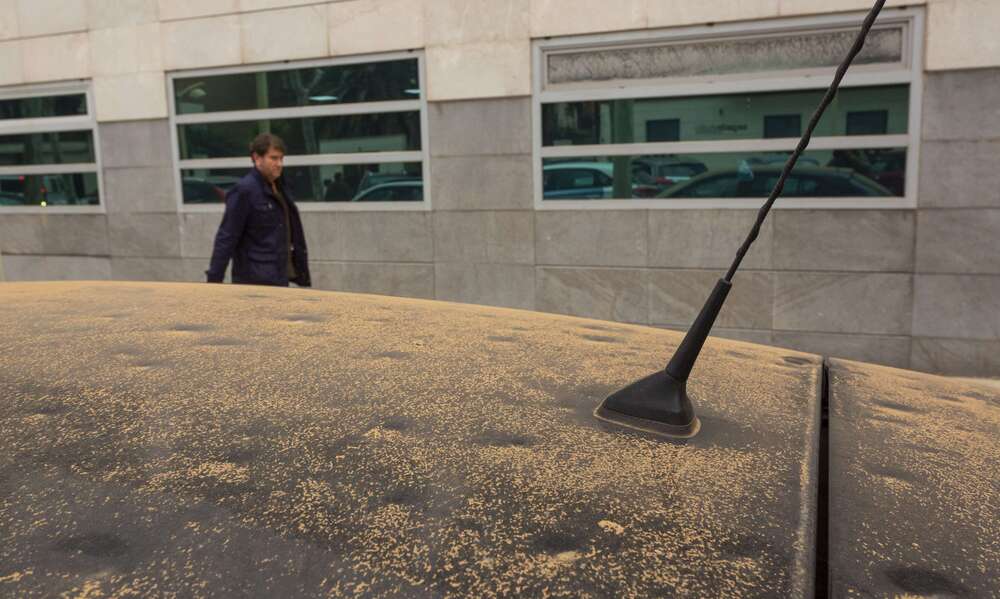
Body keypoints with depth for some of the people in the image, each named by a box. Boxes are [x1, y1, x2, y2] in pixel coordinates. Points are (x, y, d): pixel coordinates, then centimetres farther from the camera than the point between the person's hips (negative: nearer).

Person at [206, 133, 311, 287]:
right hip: (255, 281, -8)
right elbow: (226, 238, -15)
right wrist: (214, 279, -17)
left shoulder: (279, 188, 11)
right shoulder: (243, 190, -13)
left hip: (279, 280, 8)